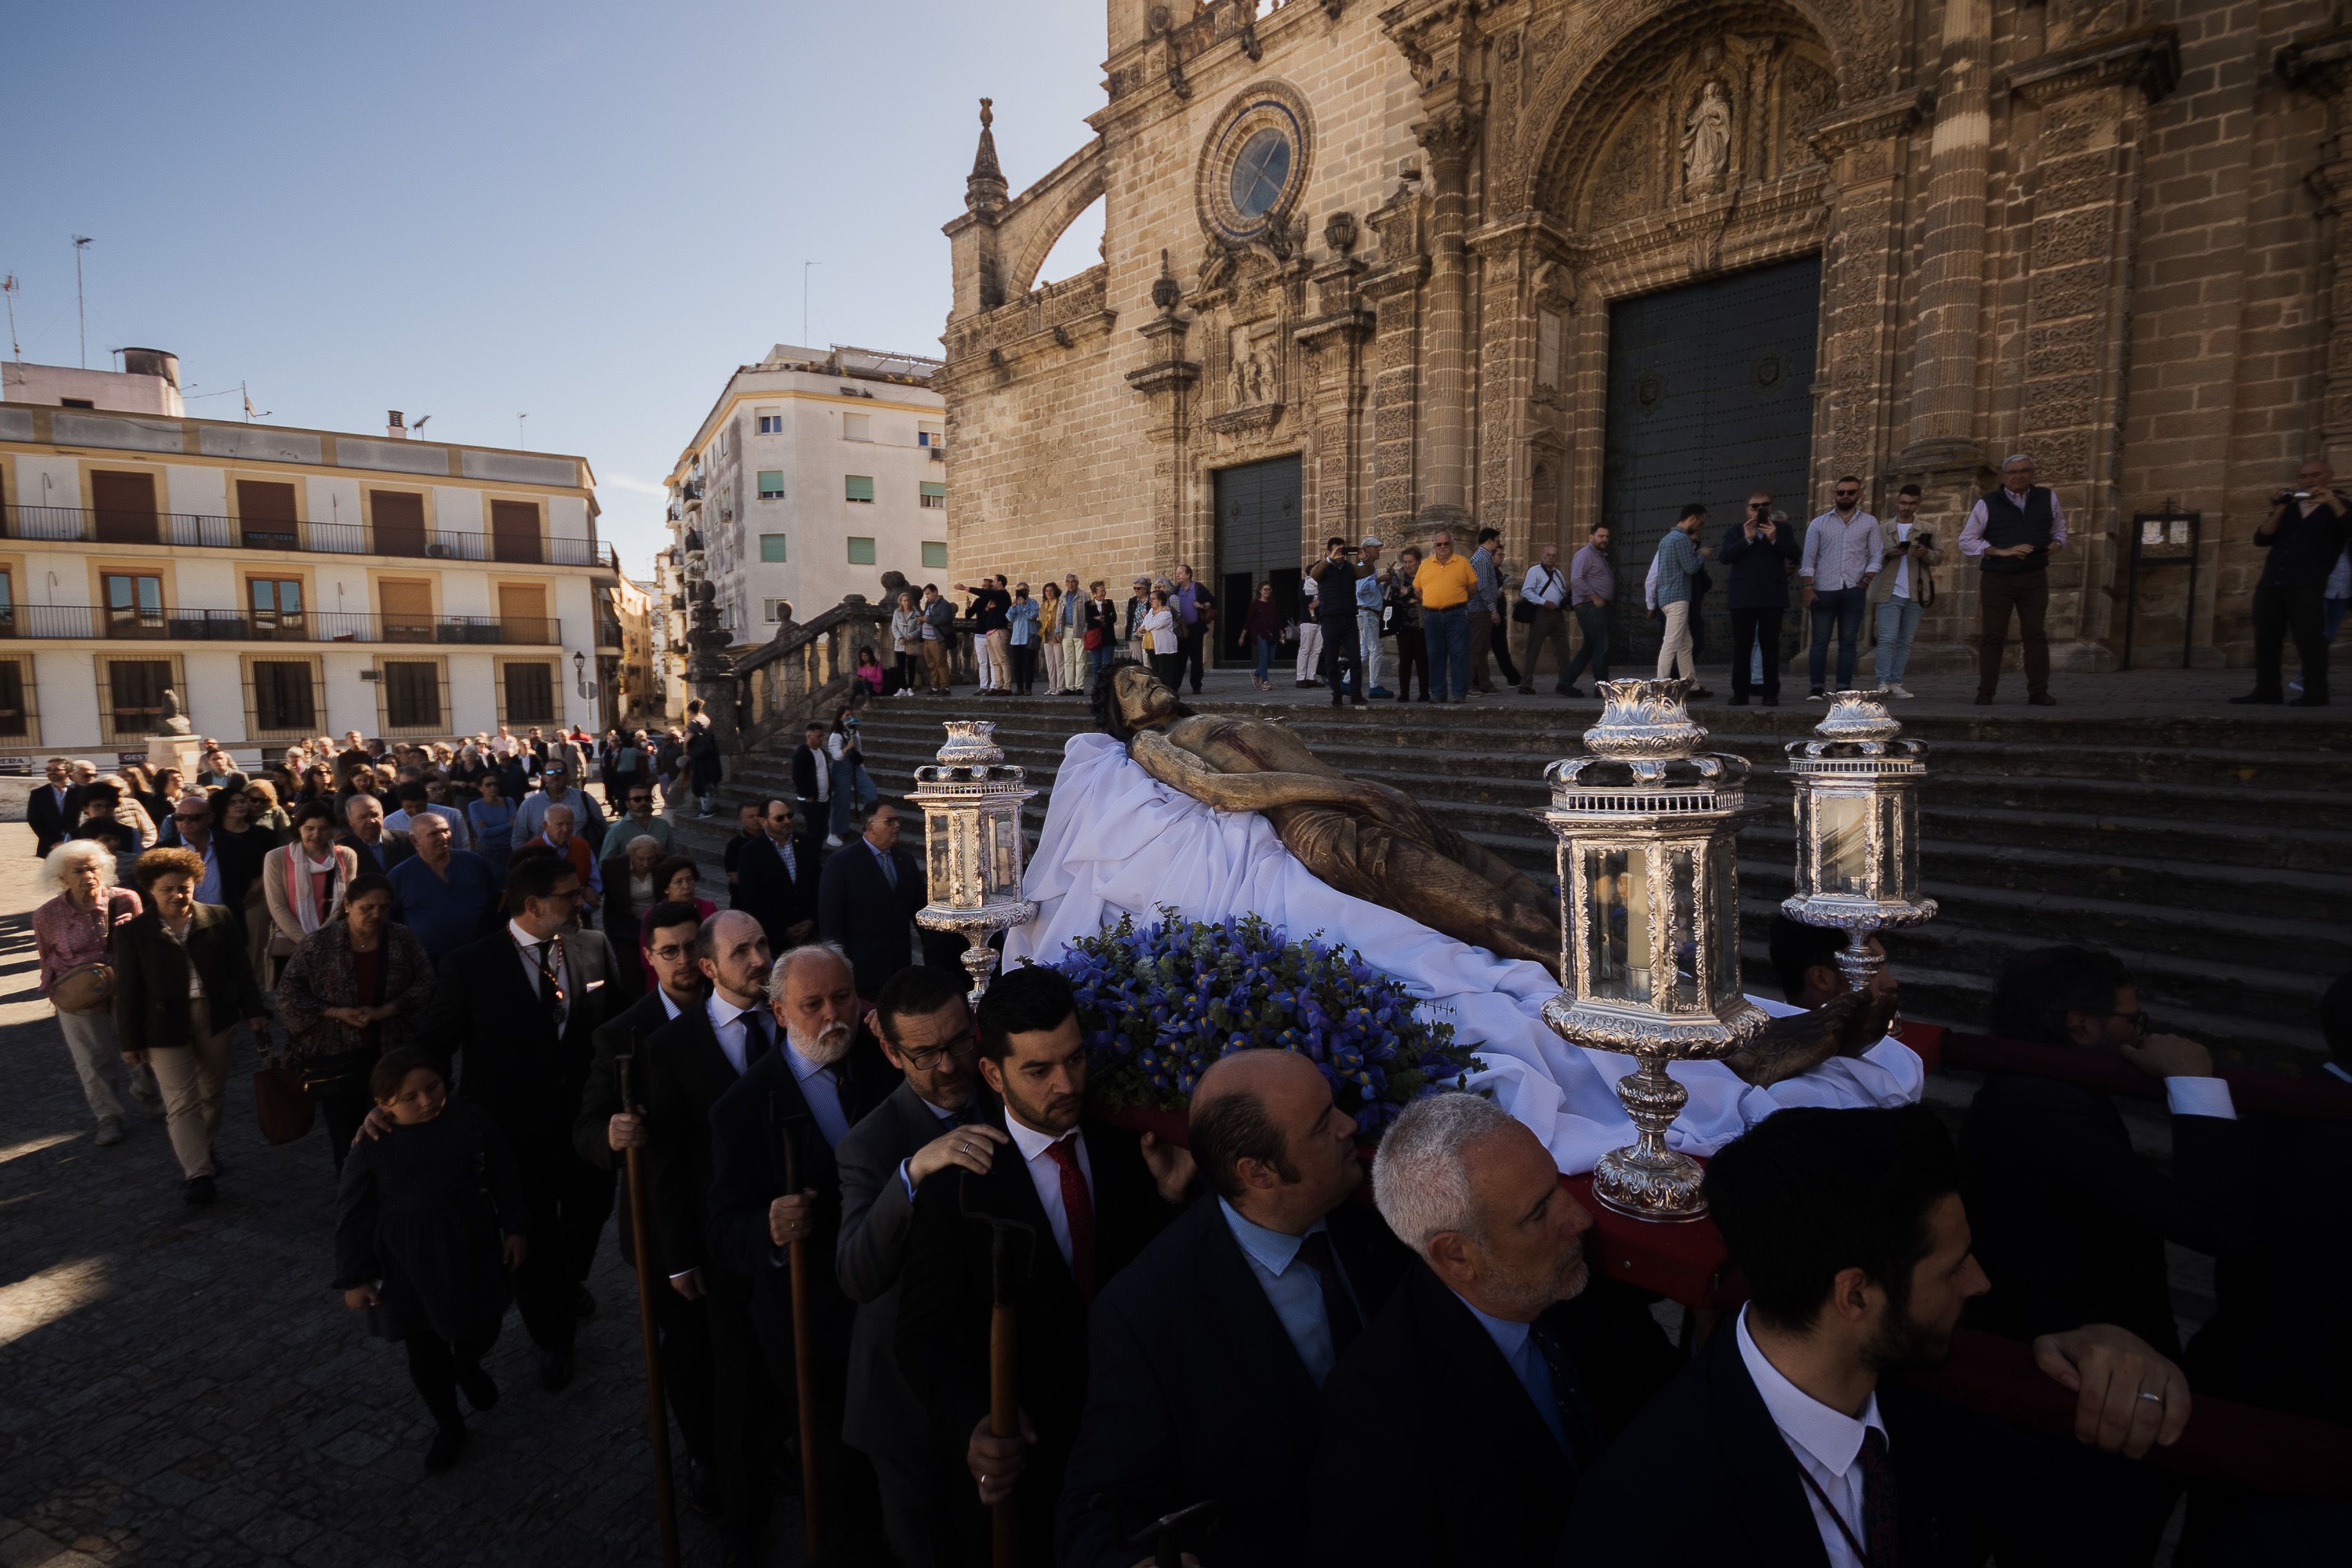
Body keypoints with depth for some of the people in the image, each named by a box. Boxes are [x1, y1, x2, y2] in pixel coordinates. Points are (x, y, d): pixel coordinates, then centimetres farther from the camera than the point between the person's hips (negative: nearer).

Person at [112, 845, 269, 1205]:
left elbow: (239, 968, 4)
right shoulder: (132, 932, -6)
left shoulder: (218, 919, -1)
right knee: (182, 1102, -3)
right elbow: (127, 992, -3)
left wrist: (254, 1010, 2)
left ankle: (202, 1150, 35)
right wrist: (131, 1041, -3)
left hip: (216, 1018, 2)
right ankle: (197, 1173, 0)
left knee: (212, 1093, 15)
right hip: (166, 1026, -2)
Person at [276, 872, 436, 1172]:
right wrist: (335, 1013, -14)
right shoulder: (319, 943, -6)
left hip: (394, 1055, 1)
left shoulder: (404, 941, -2)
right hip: (336, 1057, 0)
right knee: (344, 1136, 10)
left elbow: (425, 984, -4)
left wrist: (387, 1010, -18)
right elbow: (287, 992, -3)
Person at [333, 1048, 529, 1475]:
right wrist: (354, 1277, -2)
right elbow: (352, 1215, -4)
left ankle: (468, 1367, 49)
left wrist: (515, 1228, 2)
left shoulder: (472, 1121, -12)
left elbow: (504, 1176, -1)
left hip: (470, 1252, 1)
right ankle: (448, 1427, 35)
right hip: (408, 1266, 0)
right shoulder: (373, 1146, -14)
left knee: (480, 1331, 13)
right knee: (424, 1353, 12)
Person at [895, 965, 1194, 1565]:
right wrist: (971, 1424, -32)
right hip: (1022, 1455, -3)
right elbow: (925, 1335, -15)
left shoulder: (1125, 1153, -8)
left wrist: (1169, 1198, -21)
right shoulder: (957, 1182, -19)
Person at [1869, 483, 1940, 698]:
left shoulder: (1927, 530, 12)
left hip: (1916, 595, 2)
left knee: (1905, 642, 3)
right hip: (1889, 593, -2)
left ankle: (1896, 683, 5)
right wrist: (1889, 555, -12)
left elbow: (1939, 558, 8)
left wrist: (1926, 554, -14)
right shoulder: (1883, 529, 10)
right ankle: (1883, 683, -11)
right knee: (1888, 639, -10)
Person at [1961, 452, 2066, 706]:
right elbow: (1966, 542, -2)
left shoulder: (2048, 498, 10)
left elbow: (2059, 530, 21)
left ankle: (2038, 692, 5)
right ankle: (1985, 693, 3)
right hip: (1996, 579, -2)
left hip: (2034, 579, 2)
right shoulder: (1987, 504, 1)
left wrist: (2057, 545, -2)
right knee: (1992, 636, -1)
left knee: (2036, 635, 1)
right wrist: (2002, 552, -12)